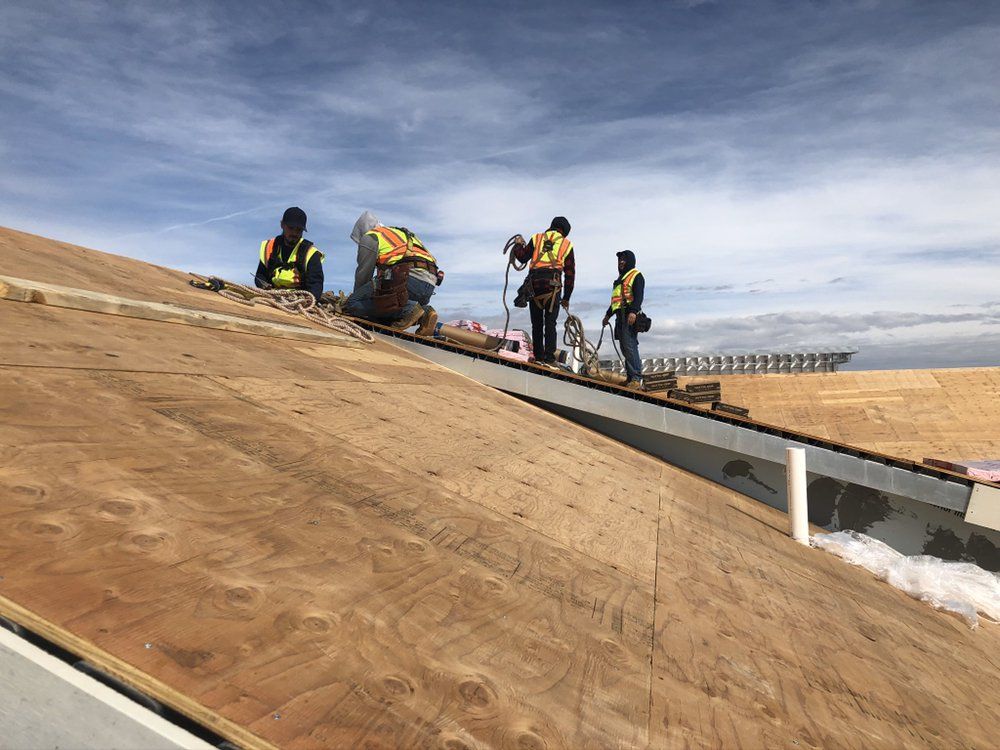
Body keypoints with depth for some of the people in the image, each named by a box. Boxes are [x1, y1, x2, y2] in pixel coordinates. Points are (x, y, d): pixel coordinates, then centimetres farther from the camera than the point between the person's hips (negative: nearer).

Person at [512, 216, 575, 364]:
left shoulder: (537, 238, 15)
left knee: (537, 323, 9)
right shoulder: (567, 245, 15)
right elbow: (570, 274, 14)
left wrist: (518, 246, 35)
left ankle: (538, 355, 9)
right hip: (552, 285, -1)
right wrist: (566, 298, 18)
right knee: (550, 323, -1)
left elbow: (522, 257, 13)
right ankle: (549, 357, -8)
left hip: (533, 284, 1)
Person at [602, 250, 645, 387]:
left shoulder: (636, 276, 0)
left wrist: (633, 311, -28)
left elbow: (638, 296, -14)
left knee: (630, 346, -16)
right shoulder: (621, 278, 27)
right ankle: (630, 377, 8)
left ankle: (636, 378, -17)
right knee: (625, 348, 6)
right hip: (620, 316, 9)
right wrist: (608, 314, 34)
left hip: (630, 316, -9)